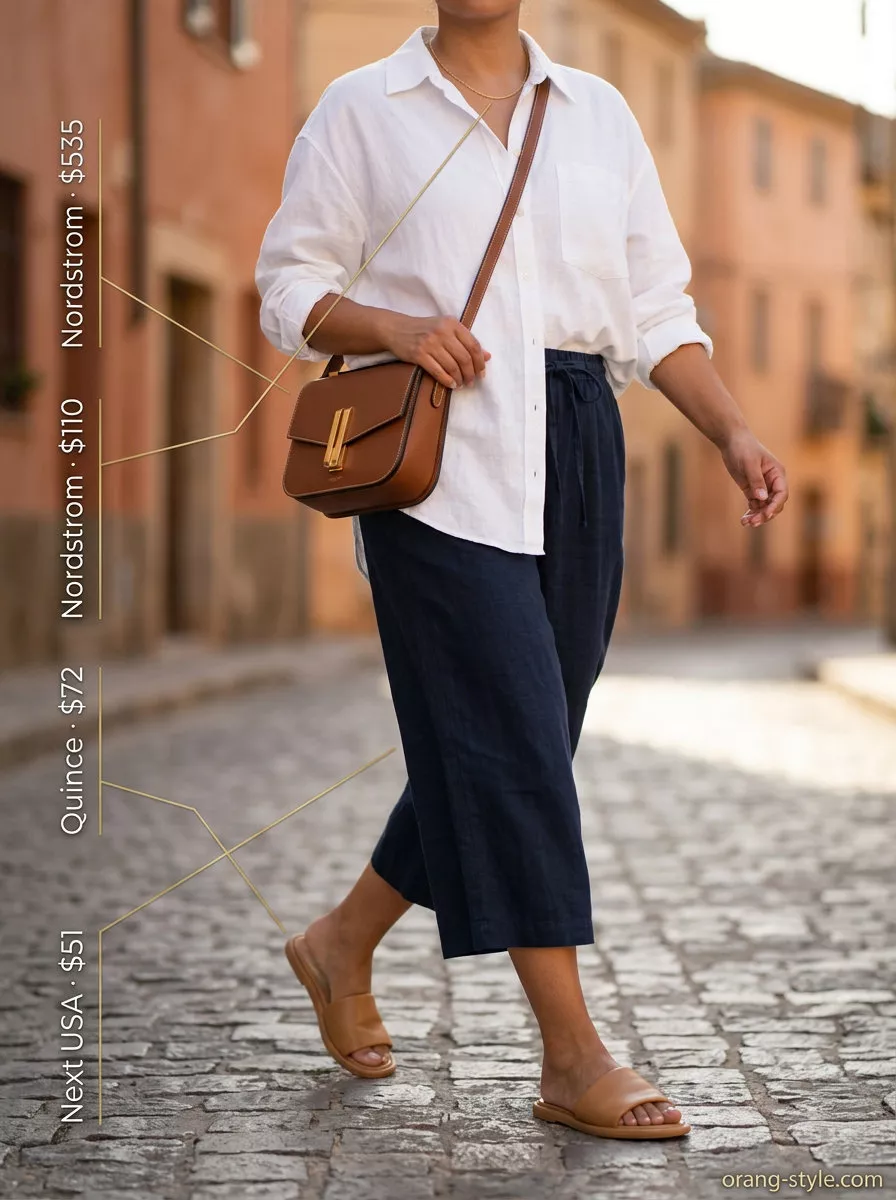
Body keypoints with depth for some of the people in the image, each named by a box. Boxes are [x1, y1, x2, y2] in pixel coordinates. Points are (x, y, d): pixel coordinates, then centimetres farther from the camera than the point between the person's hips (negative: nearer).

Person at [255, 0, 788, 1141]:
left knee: (506, 745, 7)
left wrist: (733, 433, 2)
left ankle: (344, 942, 30)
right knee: (508, 733, -10)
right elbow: (290, 286, 5)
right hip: (436, 447, -5)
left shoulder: (597, 111, 15)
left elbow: (656, 306, 14)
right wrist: (398, 327, -14)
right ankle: (574, 1057, -5)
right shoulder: (361, 110, 5)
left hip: (572, 444, 5)